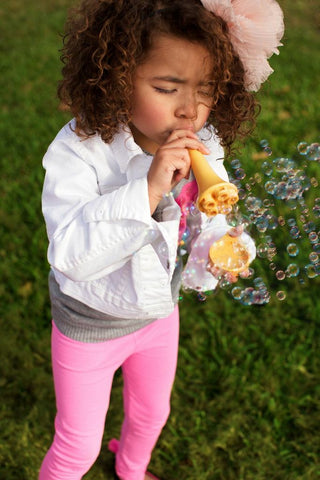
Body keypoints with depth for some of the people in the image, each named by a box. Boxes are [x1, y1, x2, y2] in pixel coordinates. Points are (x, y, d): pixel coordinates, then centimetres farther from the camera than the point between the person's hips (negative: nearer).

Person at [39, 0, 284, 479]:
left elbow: (210, 225, -3)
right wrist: (148, 189, -46)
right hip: (91, 324, -5)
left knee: (152, 412, 31)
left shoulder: (202, 150, -15)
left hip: (160, 312, 6)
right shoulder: (78, 151, -30)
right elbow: (70, 254, -39)